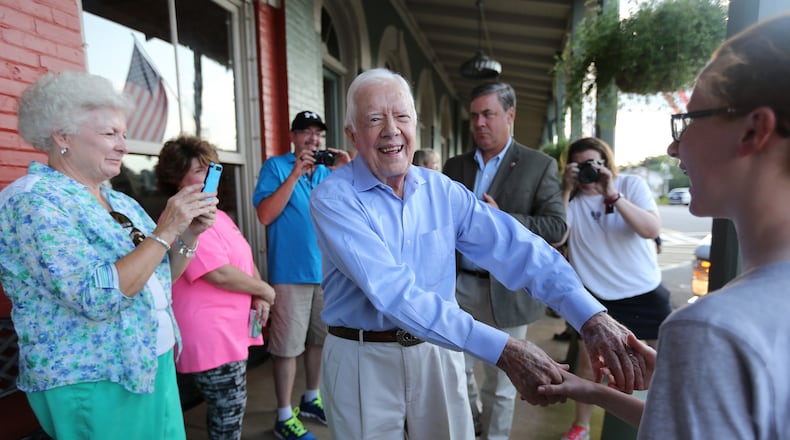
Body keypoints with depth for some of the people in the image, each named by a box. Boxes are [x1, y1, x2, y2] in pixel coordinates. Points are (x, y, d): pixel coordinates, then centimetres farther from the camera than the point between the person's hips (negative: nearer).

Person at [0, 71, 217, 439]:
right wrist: (166, 230, -23)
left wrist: (188, 235, -6)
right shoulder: (32, 201, -16)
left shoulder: (120, 201, 6)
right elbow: (96, 298, -26)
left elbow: (158, 279, 11)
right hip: (92, 386, -7)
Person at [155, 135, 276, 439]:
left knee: (227, 414, 21)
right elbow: (220, 274, -26)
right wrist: (263, 289, -10)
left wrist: (258, 297, -2)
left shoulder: (217, 215, 13)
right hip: (211, 340, -10)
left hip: (233, 334, 10)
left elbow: (245, 260, 16)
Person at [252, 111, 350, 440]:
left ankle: (311, 399, 35)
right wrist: (294, 175, -19)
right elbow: (265, 215, -14)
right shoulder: (276, 166, -2)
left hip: (327, 269, 6)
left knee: (319, 339, 17)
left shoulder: (328, 170, 11)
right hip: (291, 271, -5)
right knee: (287, 346, 1)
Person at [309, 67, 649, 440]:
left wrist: (592, 316, -26)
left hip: (438, 351, 3)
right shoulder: (333, 198, -16)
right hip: (363, 360, -3)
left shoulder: (442, 190, -2)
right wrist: (503, 349, -34)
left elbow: (514, 246, -12)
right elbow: (392, 290, -28)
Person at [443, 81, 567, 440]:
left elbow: (556, 227, -9)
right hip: (458, 285, 4)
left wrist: (502, 219, -20)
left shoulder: (539, 166, -3)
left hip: (506, 289, -3)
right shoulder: (454, 166, 8)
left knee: (499, 383, 10)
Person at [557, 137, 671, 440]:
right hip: (598, 296, 0)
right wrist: (567, 192, -23)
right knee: (588, 361, 5)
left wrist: (613, 195, -28)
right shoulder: (572, 198, -5)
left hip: (646, 291, 0)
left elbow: (652, 230, -19)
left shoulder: (631, 184, -7)